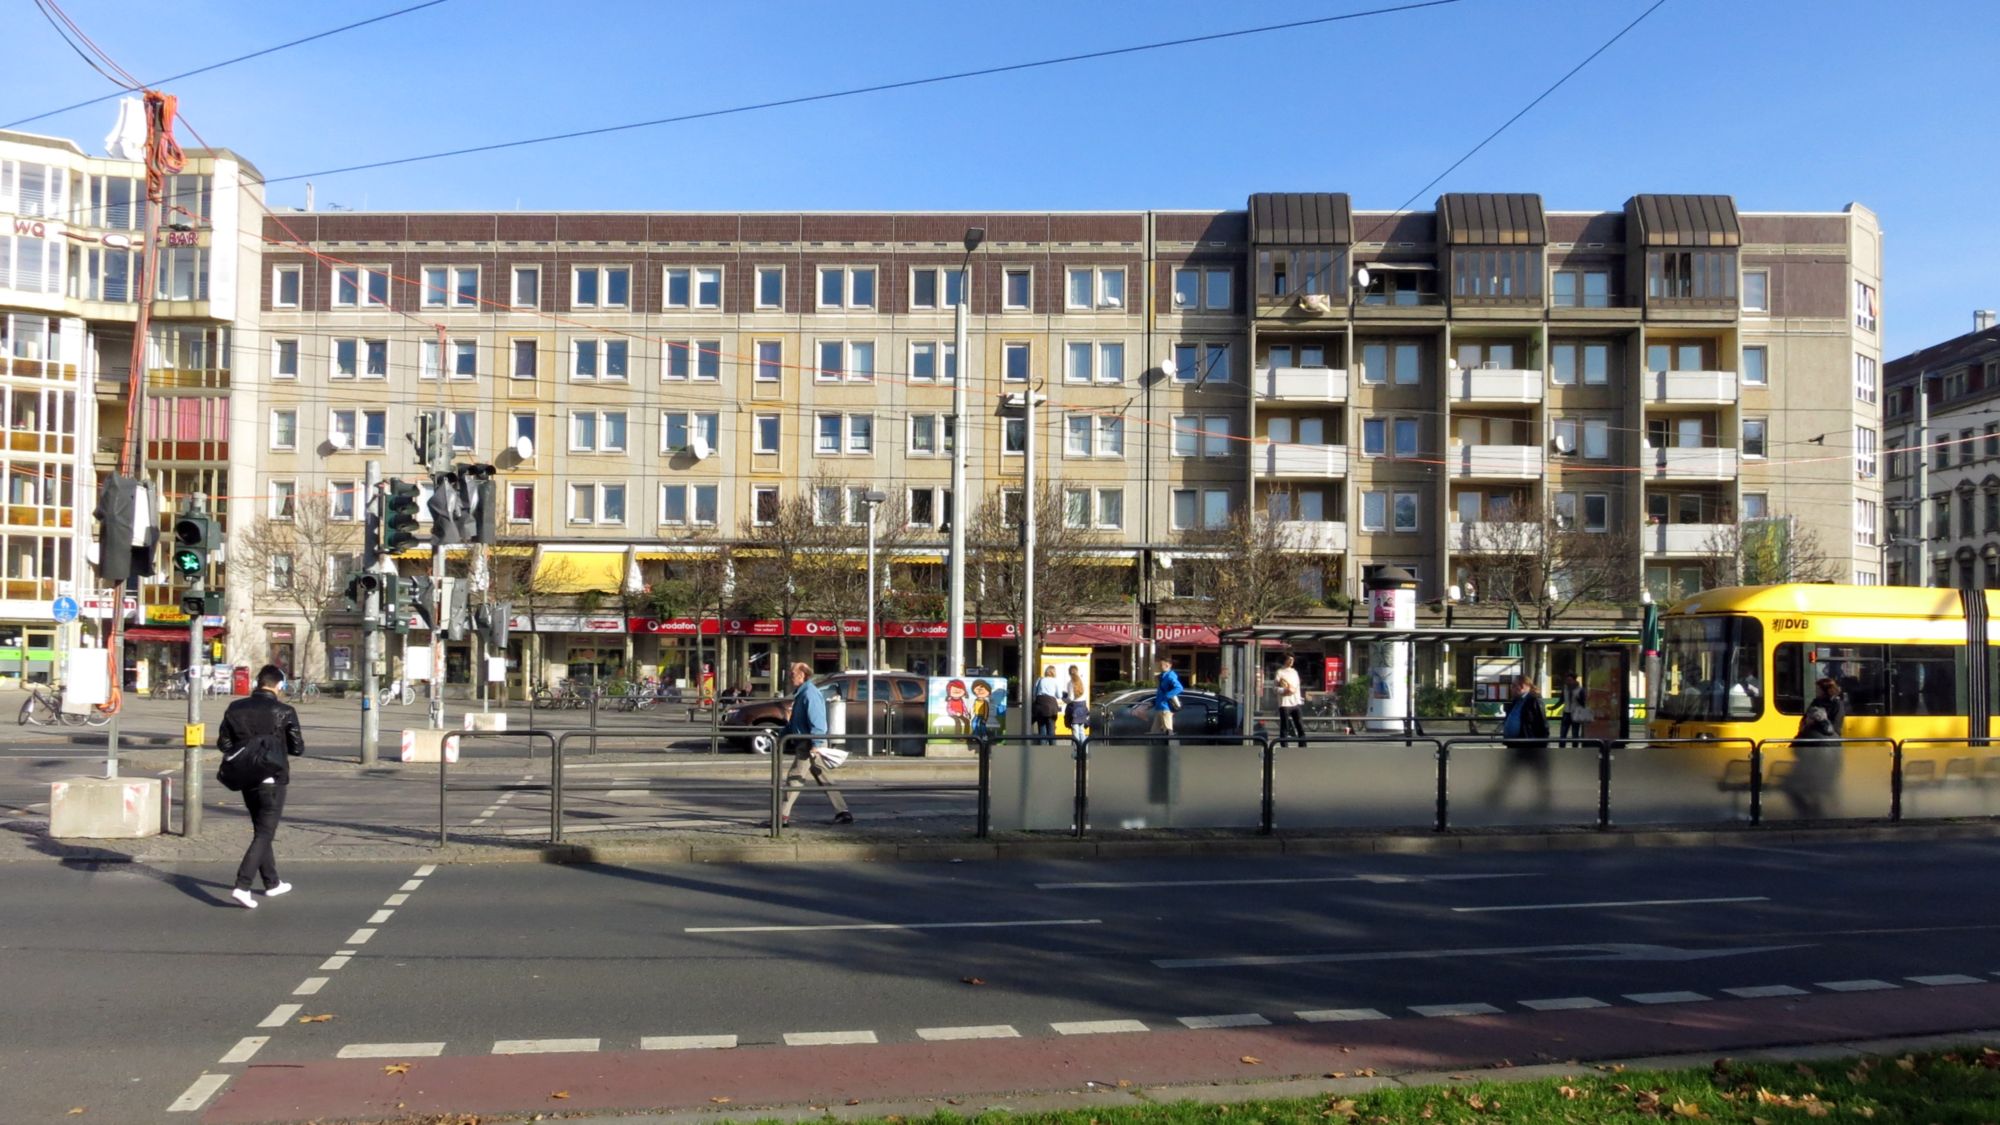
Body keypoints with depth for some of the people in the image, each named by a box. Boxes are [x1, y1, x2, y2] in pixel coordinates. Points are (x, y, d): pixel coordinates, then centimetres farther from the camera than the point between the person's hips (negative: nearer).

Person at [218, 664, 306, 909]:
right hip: (272, 780, -5)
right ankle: (242, 886, -14)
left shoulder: (236, 709, 1)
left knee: (261, 831, 18)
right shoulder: (284, 711, -11)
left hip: (246, 779, 5)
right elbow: (297, 748, -7)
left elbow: (223, 744, 3)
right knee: (264, 834, -1)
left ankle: (272, 882, 28)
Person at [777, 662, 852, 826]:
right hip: (805, 744, 10)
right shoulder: (801, 693, 18)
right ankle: (843, 812, 12)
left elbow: (816, 721, -22)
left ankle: (782, 815, -4)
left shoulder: (809, 693, -14)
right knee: (822, 780, 11)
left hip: (810, 745, -10)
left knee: (795, 779, -7)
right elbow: (794, 722, 27)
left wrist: (816, 744, -26)